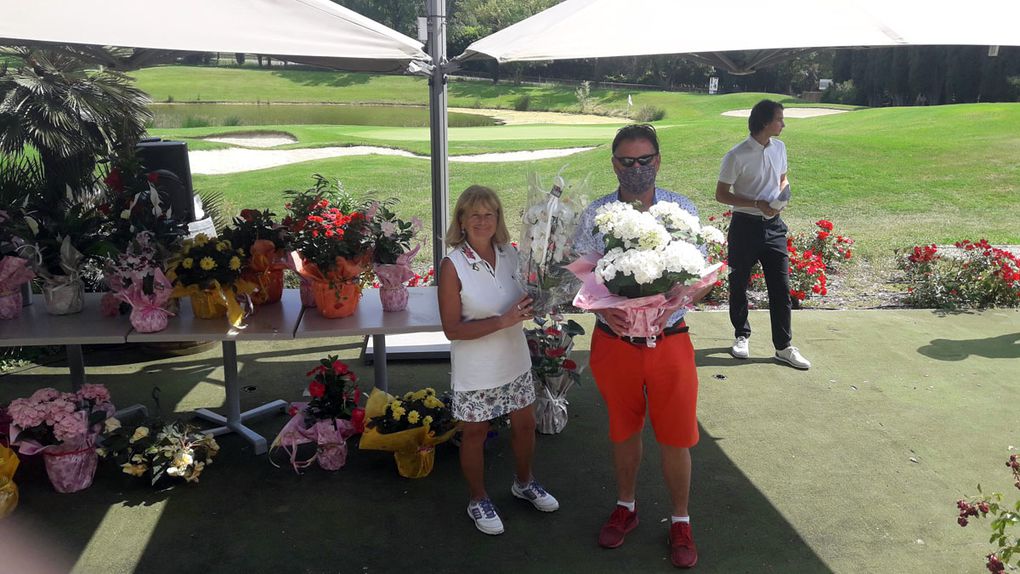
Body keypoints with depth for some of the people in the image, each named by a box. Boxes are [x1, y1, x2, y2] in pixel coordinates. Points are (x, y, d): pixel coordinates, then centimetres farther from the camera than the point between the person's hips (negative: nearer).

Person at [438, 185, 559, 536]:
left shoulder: (510, 254, -4)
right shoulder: (453, 266, -19)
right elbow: (452, 329, -21)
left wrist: (534, 305, -11)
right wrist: (503, 321, -28)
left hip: (515, 361, 5)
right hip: (476, 370, -5)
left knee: (525, 424, 19)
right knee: (475, 433, 13)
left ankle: (524, 483, 47)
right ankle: (478, 500, 35)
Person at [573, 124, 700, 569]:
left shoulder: (683, 210, -3)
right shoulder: (594, 215, -2)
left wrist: (670, 304, -25)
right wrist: (603, 308, -23)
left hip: (669, 340, -1)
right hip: (614, 340, 1)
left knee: (676, 437, 7)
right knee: (623, 431, 17)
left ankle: (680, 521, 30)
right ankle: (625, 507, 40)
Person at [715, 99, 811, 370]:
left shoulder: (779, 148, 5)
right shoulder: (737, 156, -14)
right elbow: (721, 195, -10)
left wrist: (782, 195, -3)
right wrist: (757, 203, -19)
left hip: (773, 225, 5)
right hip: (745, 226, -5)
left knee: (781, 286, 3)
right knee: (739, 285, 9)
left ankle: (784, 346, 12)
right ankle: (741, 336, 29)